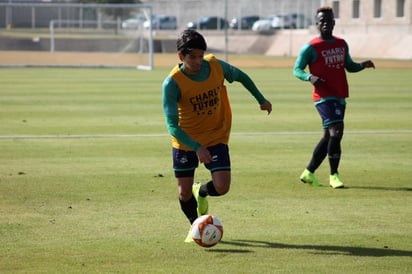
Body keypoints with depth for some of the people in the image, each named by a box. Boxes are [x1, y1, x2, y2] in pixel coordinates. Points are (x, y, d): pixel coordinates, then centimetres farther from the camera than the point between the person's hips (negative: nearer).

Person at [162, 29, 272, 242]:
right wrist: (196, 148, -38)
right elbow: (172, 125, -27)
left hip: (216, 137, 2)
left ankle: (201, 192, 25)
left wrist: (261, 99, 18)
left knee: (222, 188, -12)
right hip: (185, 140, -1)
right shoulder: (172, 84, -24)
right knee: (184, 193, 0)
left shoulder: (216, 66, -15)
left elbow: (241, 77, 9)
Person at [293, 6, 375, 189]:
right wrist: (310, 77, -23)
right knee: (336, 131, -19)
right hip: (324, 97, -7)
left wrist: (363, 65, 3)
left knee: (329, 136, 9)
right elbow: (296, 69, -3)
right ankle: (334, 175, -10)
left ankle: (308, 173, 20)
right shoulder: (311, 48, -5)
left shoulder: (342, 44, 14)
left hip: (340, 97, 7)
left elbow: (349, 66, 24)